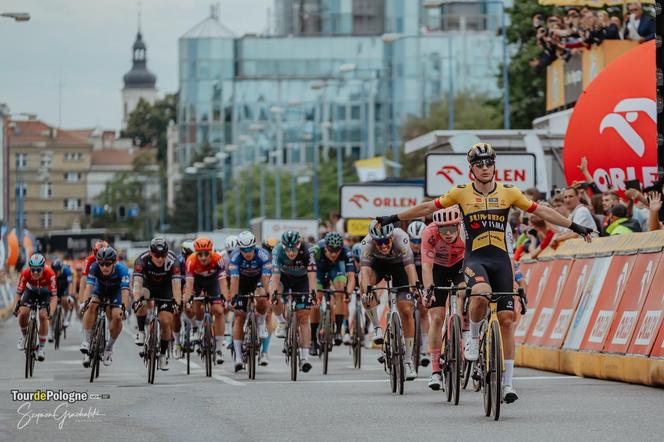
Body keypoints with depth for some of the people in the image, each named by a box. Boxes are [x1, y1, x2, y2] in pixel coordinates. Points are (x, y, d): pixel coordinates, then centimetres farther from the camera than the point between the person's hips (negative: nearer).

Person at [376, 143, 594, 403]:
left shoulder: (508, 192, 3)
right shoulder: (461, 193, 0)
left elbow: (542, 212, 8)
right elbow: (428, 208, 9)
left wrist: (575, 227, 8)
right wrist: (394, 219, 11)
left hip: (500, 259, 2)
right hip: (474, 257, -2)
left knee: (506, 319, -2)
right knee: (481, 294, -36)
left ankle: (507, 383, 4)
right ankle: (474, 337, -6)